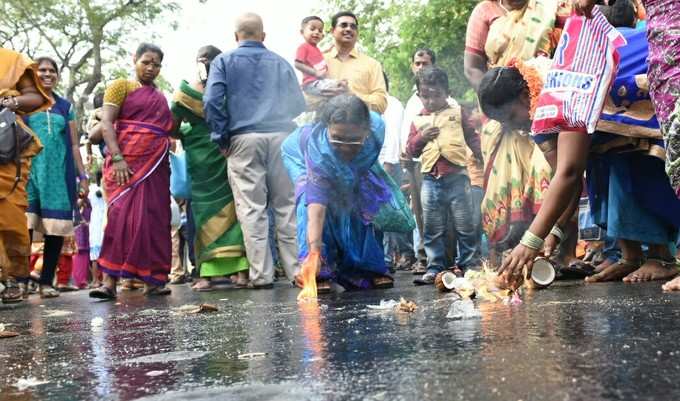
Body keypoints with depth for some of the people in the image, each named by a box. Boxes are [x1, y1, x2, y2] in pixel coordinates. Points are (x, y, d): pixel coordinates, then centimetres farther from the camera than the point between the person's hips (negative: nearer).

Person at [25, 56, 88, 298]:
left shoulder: (65, 107, 17)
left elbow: (74, 145, 17)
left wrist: (82, 176, 10)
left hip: (59, 174, 3)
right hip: (30, 171, -2)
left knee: (56, 228, -2)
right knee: (25, 226, -13)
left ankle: (46, 281, 3)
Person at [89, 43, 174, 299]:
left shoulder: (161, 97, 22)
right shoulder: (121, 86, 5)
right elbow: (106, 124, -7)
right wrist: (117, 158, -20)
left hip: (157, 165, 6)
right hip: (128, 162, -6)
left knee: (155, 219, 2)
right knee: (124, 216, -15)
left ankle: (152, 280, 5)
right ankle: (110, 280, -16)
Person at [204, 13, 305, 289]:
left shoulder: (224, 61, 9)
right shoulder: (281, 63, 17)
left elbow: (212, 101, -3)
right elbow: (299, 104, 13)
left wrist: (221, 138, 4)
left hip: (244, 139, -2)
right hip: (282, 136, 2)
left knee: (252, 208, -2)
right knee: (287, 205, 4)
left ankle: (261, 274, -3)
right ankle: (297, 269, 5)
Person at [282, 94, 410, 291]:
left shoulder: (376, 127, -38)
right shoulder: (317, 147, -47)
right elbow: (316, 205, -51)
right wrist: (314, 251, -57)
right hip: (302, 158, -4)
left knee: (362, 206, -10)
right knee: (311, 200, -27)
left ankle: (368, 267, 6)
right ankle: (319, 272, -20)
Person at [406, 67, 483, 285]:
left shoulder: (456, 112, 5)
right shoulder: (418, 120, 10)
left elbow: (472, 136, 6)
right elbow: (411, 149, 9)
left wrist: (483, 156, -6)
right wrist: (421, 137, -9)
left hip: (457, 177, -2)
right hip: (431, 180, 2)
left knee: (465, 226, 4)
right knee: (432, 229, 6)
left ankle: (470, 264, 14)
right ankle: (435, 268, 14)